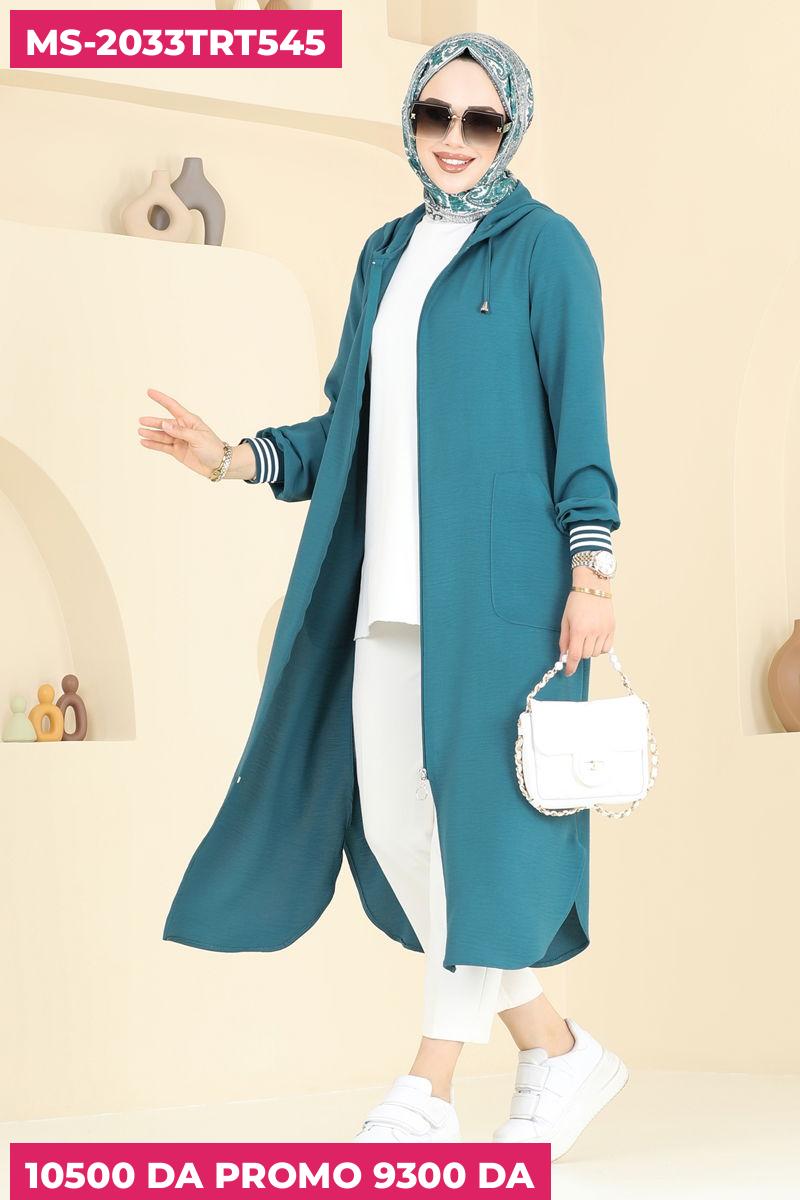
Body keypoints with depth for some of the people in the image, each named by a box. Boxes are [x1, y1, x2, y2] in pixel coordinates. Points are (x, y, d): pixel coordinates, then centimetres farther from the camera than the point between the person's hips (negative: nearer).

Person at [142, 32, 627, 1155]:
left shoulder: (545, 247, 0)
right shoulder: (388, 253, 18)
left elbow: (581, 418, -6)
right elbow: (352, 423, 17)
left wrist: (591, 569, -13)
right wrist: (239, 458, 3)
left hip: (498, 575, -7)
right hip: (391, 583, 7)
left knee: (484, 808, -5)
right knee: (391, 822, 3)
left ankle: (428, 1093, 1)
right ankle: (560, 1052, 15)